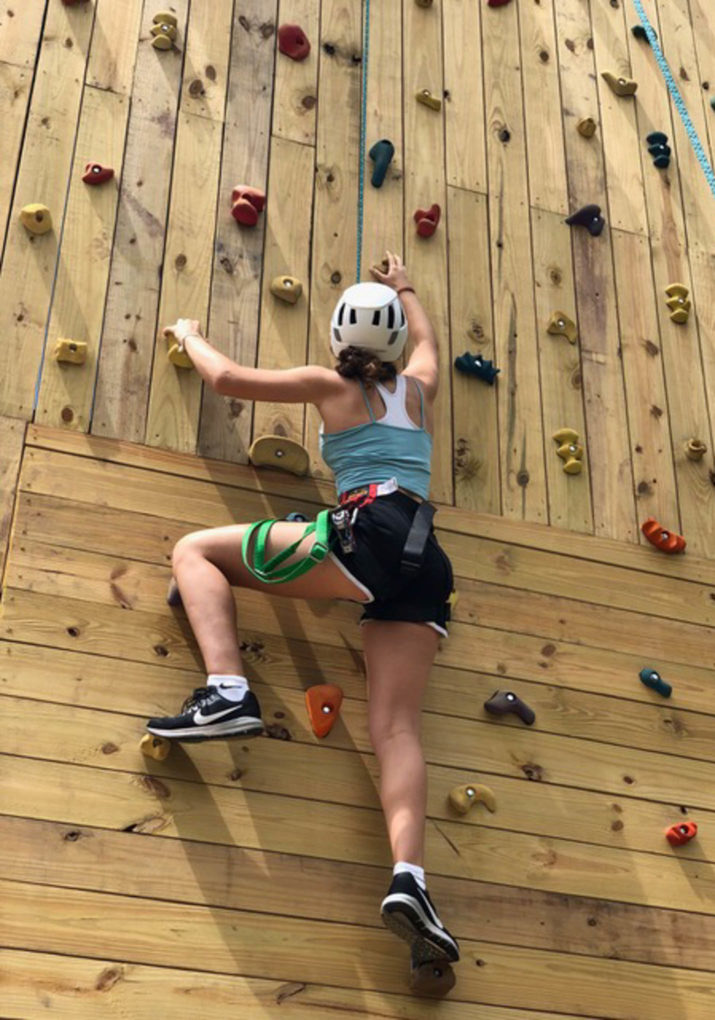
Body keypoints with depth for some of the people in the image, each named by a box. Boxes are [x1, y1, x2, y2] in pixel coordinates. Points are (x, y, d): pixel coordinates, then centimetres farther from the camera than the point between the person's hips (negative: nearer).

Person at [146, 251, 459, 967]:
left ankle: (226, 692, -19)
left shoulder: (331, 384, 12)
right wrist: (403, 287, 68)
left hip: (368, 533, -6)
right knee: (395, 725, -4)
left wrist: (190, 336, 33)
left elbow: (227, 378, 13)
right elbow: (426, 336, 50)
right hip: (425, 563, 6)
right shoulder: (418, 388, 26)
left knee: (195, 550, 4)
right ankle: (408, 877, -25)